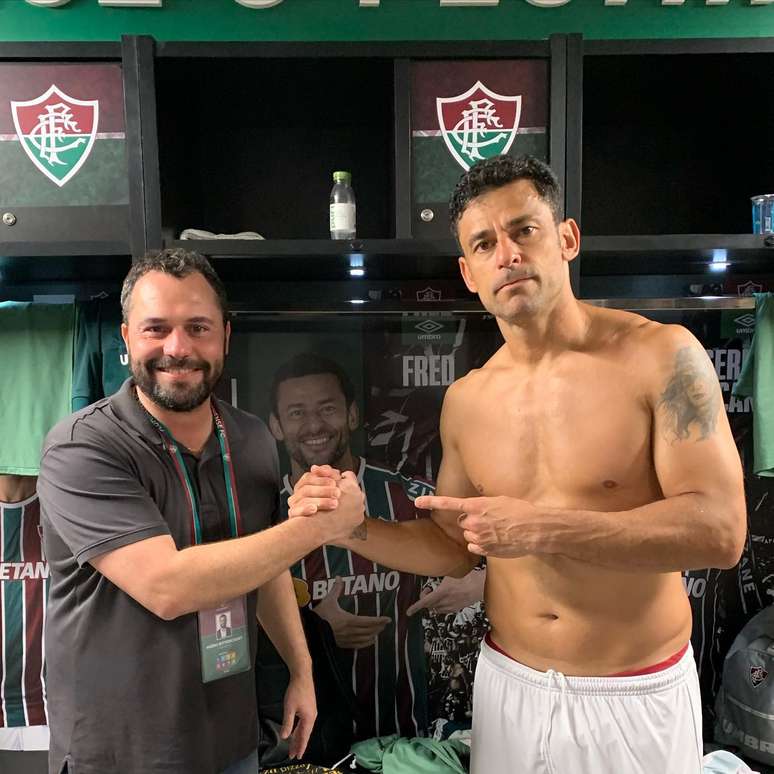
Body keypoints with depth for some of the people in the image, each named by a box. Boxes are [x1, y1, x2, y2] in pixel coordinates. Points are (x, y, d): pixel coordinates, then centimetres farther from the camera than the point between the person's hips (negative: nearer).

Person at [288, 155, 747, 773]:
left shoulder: (661, 356, -14)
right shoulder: (465, 401, -2)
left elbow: (720, 530, -20)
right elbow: (453, 548, 7)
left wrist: (538, 529, -26)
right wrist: (351, 525, -9)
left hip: (636, 695, -3)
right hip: (508, 684, 4)